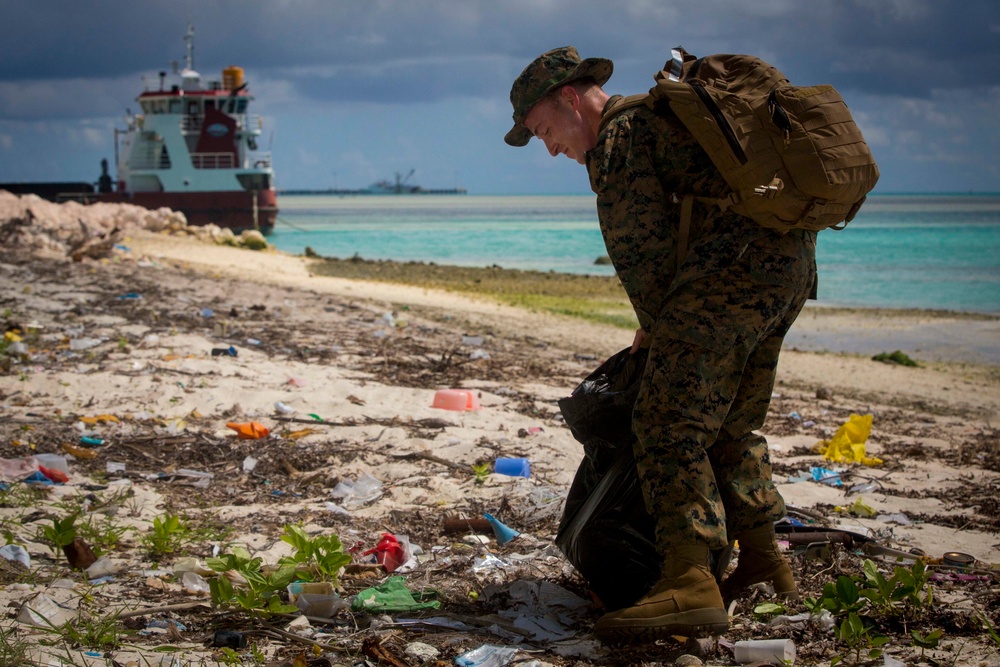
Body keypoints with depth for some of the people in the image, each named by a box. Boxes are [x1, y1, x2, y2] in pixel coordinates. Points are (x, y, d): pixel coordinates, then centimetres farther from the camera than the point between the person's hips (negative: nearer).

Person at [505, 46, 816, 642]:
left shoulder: (618, 135, 0)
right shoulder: (662, 115, 31)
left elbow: (641, 250, -4)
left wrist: (658, 328, 10)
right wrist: (662, 326, 27)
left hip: (736, 267, -10)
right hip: (792, 261, 10)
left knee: (670, 419, -14)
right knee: (731, 424, 20)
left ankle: (690, 586, -25)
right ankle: (764, 563, 26)